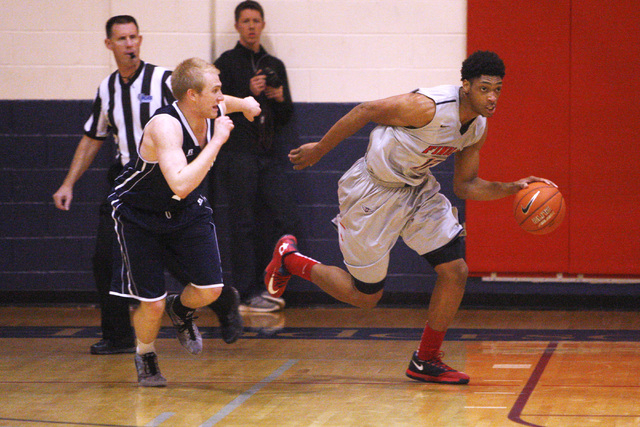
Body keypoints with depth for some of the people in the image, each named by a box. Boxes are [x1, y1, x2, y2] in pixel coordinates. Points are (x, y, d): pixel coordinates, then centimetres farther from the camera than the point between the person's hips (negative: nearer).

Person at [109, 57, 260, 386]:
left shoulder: (212, 111, -11)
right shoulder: (165, 126, -34)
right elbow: (180, 184, -48)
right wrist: (217, 141, -43)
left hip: (186, 211, 6)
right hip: (139, 215, -6)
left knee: (210, 289, -6)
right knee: (152, 304, -7)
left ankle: (181, 310, 30)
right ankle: (145, 356, 25)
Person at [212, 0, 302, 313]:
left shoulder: (274, 65, 17)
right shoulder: (227, 63, 2)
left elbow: (285, 118, 19)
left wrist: (280, 99, -1)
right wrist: (248, 94, -17)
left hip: (269, 154, 5)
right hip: (238, 154, -5)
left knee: (285, 221, -1)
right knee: (244, 225, -5)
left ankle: (260, 287, 11)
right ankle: (247, 296, 0)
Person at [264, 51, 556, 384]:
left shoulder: (477, 128, -4)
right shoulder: (428, 107, -31)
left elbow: (465, 186, 7)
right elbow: (365, 112, -20)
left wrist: (511, 189, -9)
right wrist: (319, 150, -11)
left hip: (417, 189, 8)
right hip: (374, 191, -7)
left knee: (455, 271, -4)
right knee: (366, 296, 3)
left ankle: (426, 362, 12)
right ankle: (290, 259, 26)